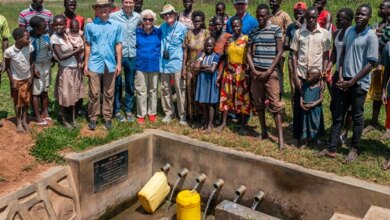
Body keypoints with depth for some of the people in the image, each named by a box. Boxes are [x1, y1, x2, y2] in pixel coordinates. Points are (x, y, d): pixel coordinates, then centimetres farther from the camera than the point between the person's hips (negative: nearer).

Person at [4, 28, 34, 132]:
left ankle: (24, 120, 30)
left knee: (26, 100, 12)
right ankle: (18, 122, 26)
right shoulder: (9, 51, -23)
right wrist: (12, 81, -9)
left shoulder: (30, 47, -16)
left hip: (27, 78, 2)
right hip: (16, 79, -2)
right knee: (17, 102, 11)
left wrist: (31, 77, -2)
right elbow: (8, 67, -10)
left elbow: (32, 63, -1)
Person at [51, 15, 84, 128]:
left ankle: (73, 118, 28)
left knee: (74, 95, 13)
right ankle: (65, 120, 22)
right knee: (65, 96, 5)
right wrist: (76, 51, -13)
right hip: (65, 70, -6)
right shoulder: (54, 38, -14)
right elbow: (61, 56, -20)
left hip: (75, 69, 6)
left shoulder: (66, 35, 5)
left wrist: (79, 61, -8)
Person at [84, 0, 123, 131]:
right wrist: (86, 64, 3)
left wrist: (119, 63, 1)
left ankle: (107, 118, 20)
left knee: (109, 93, 9)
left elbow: (118, 45, 4)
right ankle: (93, 118, 15)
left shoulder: (116, 25, 1)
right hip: (94, 64, -1)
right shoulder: (90, 25, 0)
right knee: (94, 93, 4)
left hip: (110, 64, 1)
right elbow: (88, 45, 5)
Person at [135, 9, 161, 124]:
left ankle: (152, 113, 24)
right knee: (141, 90, 4)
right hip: (141, 66, 0)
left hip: (155, 66, 1)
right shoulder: (137, 32, -1)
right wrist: (137, 56, -1)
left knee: (153, 90, 12)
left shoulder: (159, 32, -2)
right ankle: (141, 114, 13)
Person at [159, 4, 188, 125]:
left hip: (177, 63, -4)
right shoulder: (162, 27, 7)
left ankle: (183, 114, 8)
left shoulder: (182, 27, -3)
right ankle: (168, 113, 22)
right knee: (165, 89, 10)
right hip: (164, 63, 4)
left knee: (180, 90, -1)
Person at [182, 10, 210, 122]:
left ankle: (201, 114, 17)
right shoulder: (189, 33, 3)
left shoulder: (206, 33, -2)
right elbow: (185, 51, 2)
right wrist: (183, 67, -2)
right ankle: (191, 115, 17)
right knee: (190, 91, 6)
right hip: (190, 67, 2)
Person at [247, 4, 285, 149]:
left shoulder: (276, 30, -2)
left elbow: (279, 53, -6)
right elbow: (249, 53, 10)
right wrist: (254, 71, -5)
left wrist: (268, 72, -11)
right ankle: (263, 131, 23)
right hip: (256, 73, 4)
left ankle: (280, 138, -6)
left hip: (270, 73, -4)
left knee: (275, 104, -7)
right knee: (258, 103, 9)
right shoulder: (253, 32, 10)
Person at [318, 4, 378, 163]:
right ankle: (332, 148, 15)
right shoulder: (349, 31, 6)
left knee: (357, 117, 8)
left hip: (359, 83, -5)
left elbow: (371, 64, -13)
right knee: (337, 115, 7)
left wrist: (351, 82, -13)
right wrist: (340, 76, -2)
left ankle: (354, 149, 23)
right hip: (344, 80, 5)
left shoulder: (371, 37, -10)